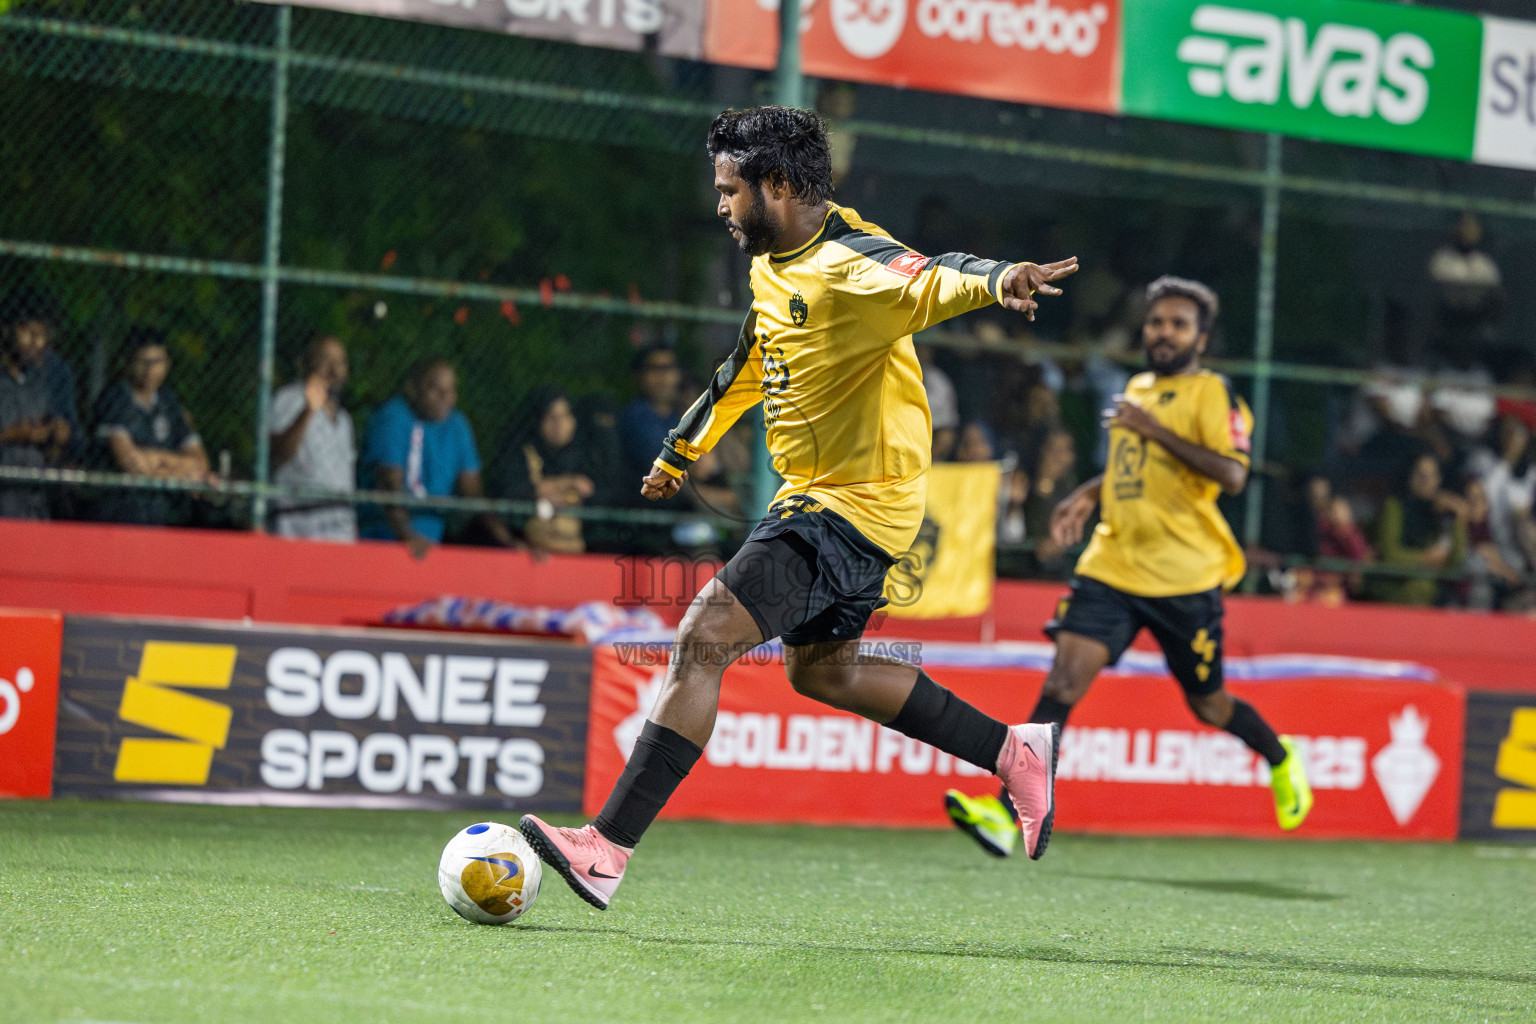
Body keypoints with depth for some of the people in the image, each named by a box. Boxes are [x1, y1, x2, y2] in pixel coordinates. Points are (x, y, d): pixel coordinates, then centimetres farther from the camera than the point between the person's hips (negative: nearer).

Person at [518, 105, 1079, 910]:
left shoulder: (849, 263, -21)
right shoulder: (772, 265, 10)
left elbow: (930, 281, -40)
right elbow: (749, 367, 27)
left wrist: (997, 281, -63)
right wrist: (680, 452, 38)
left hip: (855, 502, -11)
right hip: (815, 493, 11)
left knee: (704, 640, -18)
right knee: (821, 671, 24)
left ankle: (607, 849, -21)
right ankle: (1015, 754, 31)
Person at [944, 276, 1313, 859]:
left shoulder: (1211, 393, -5)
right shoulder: (1138, 389, 16)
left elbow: (1232, 474, -20)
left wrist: (1152, 429, -20)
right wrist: (1088, 495, 16)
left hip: (1184, 577, -5)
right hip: (1111, 566, 5)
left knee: (1207, 705, 9)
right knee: (1065, 678, -13)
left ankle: (1280, 758, 41)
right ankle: (1009, 815, -21)